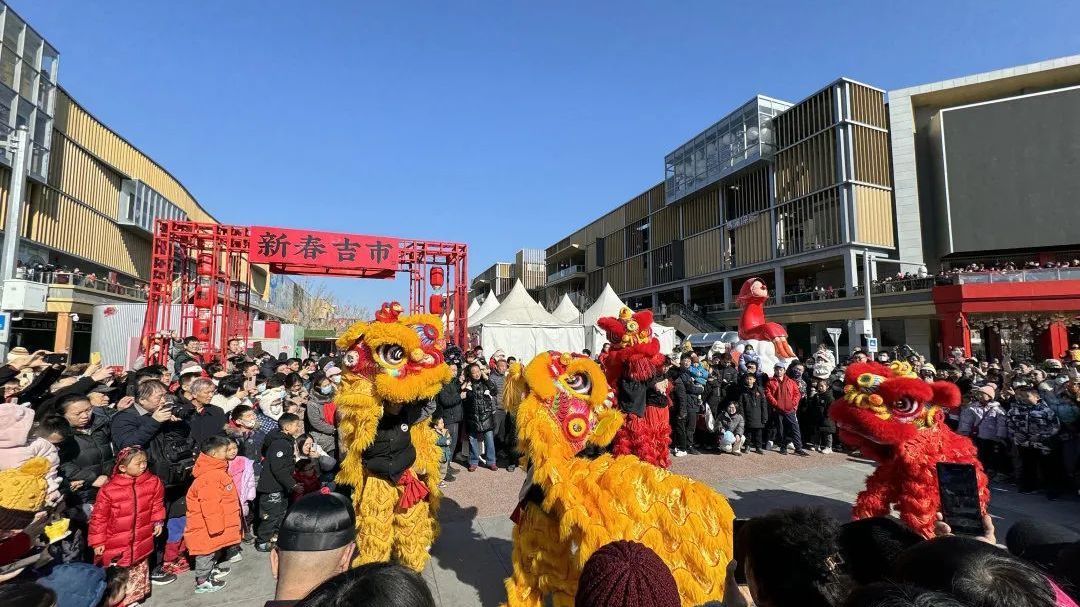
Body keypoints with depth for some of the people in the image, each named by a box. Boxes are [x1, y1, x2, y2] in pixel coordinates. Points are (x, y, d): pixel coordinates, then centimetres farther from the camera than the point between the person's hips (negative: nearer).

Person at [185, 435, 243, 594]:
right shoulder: (209, 477, -28)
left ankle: (214, 569, 42)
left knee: (215, 548, 25)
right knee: (207, 552, 5)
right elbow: (210, 506, -28)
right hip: (207, 527, -10)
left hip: (216, 525, 10)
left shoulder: (217, 471, 6)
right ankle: (202, 581, 18)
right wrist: (216, 527, -23)